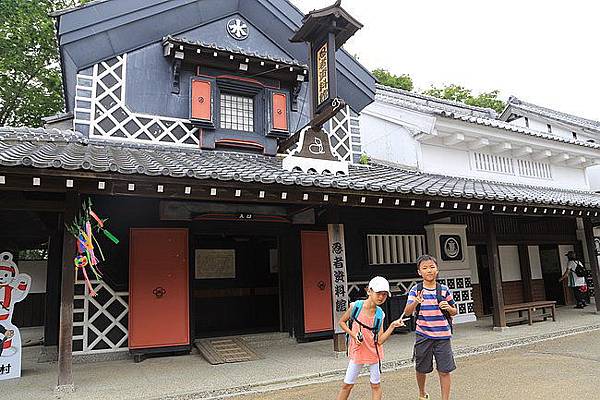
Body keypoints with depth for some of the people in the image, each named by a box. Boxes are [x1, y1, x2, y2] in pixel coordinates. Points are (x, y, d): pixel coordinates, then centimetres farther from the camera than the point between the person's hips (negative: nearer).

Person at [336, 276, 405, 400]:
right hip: (357, 351, -1)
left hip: (374, 352, 2)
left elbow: (380, 340, -9)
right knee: (347, 385, 8)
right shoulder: (356, 306, -12)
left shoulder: (380, 314, -7)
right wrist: (353, 335, -12)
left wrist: (393, 325, -17)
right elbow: (342, 322, 1)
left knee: (376, 385, 13)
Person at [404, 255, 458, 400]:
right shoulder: (415, 290, -4)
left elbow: (454, 312, 9)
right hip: (423, 336, 0)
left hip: (443, 336, 0)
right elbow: (407, 312, -13)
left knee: (444, 371, 0)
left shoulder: (444, 290, 0)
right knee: (421, 369, 14)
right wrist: (416, 302, -33)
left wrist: (448, 308, -14)